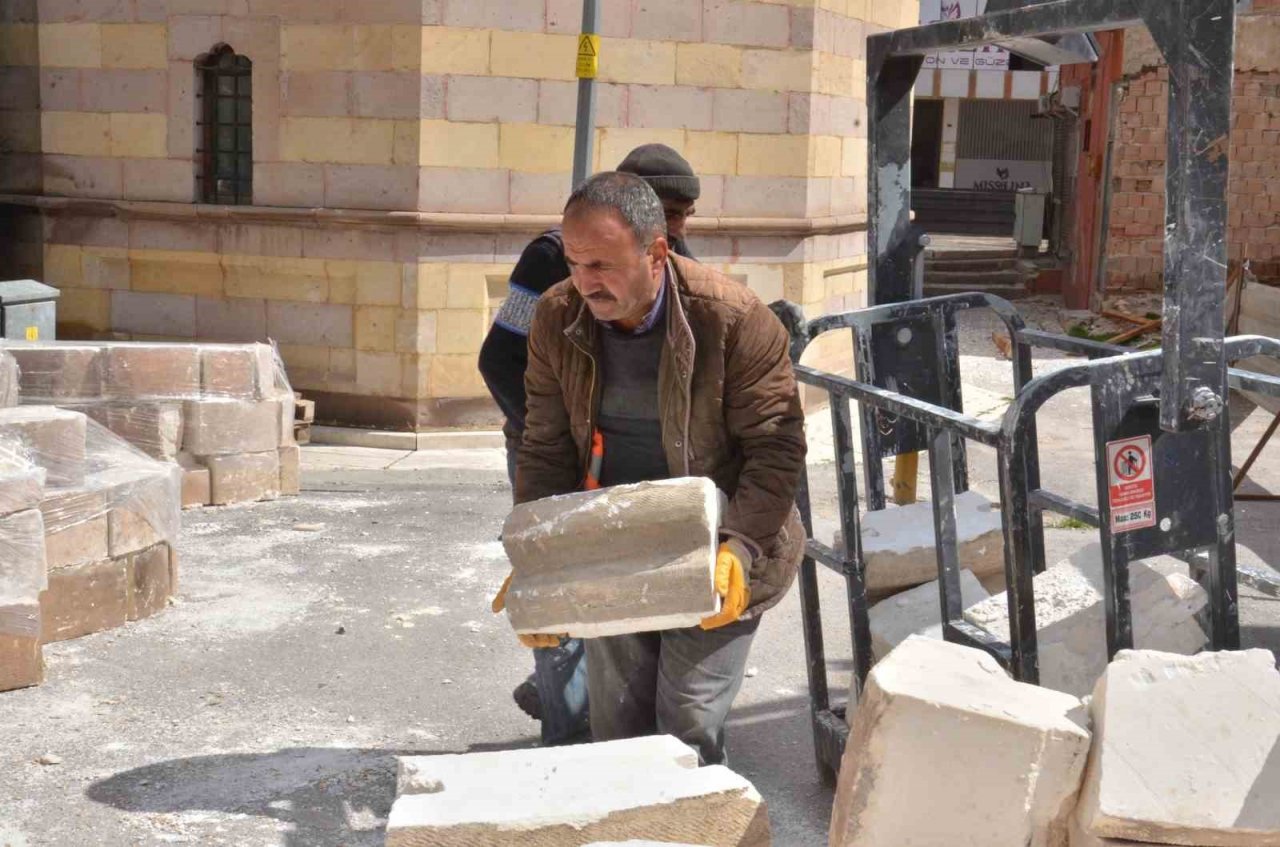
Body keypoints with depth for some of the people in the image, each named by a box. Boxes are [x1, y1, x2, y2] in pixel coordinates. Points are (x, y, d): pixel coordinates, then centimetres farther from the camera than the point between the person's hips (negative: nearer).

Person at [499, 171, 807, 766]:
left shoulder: (734, 319, -19)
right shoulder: (557, 319, -5)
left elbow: (777, 447, -15)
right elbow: (545, 449, 1)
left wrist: (738, 548, -26)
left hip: (709, 563, -4)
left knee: (690, 727, -6)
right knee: (615, 729, 12)